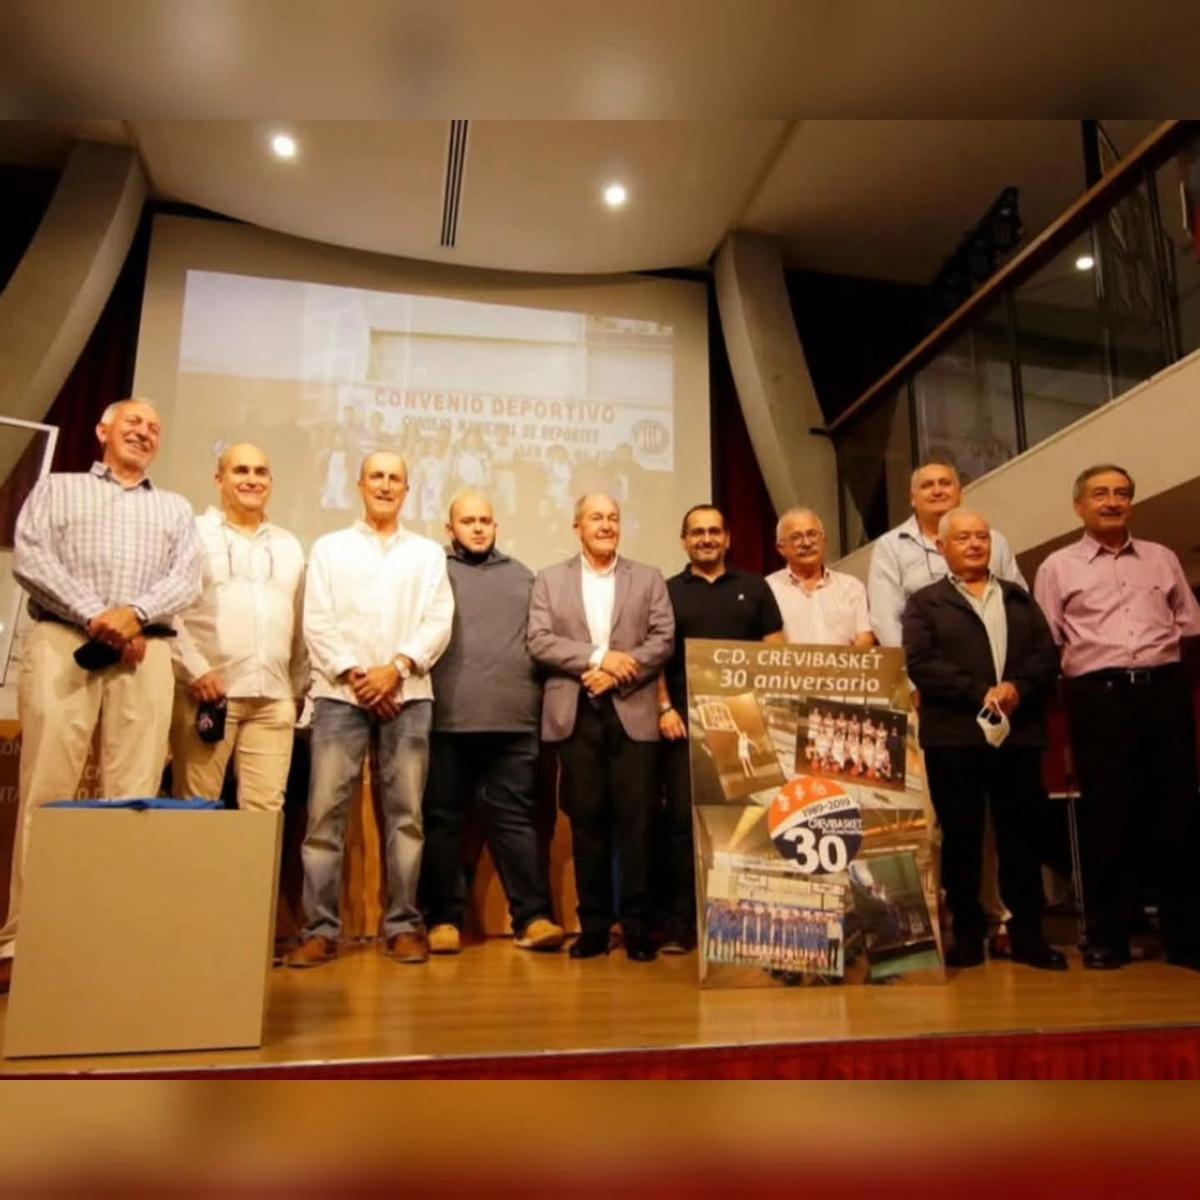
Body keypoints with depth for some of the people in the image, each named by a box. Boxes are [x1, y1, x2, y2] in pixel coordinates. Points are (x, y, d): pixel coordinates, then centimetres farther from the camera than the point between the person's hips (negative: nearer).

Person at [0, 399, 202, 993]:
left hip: (145, 652, 2)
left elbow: (187, 579, 7)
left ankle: (123, 932, -1)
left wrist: (133, 612, -12)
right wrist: (94, 615, -11)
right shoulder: (56, 488, 18)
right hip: (62, 642, -1)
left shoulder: (175, 508, 23)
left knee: (134, 795, -4)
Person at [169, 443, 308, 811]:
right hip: (207, 692, -3)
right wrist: (195, 671, -12)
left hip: (274, 698, 4)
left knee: (265, 808, 1)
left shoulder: (289, 546, 19)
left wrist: (300, 687, 16)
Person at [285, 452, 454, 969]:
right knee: (325, 812, -4)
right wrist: (354, 674, -9)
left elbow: (438, 622, 4)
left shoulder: (428, 553, 15)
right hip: (340, 693, 0)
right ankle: (320, 929, 4)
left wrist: (396, 668, -10)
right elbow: (317, 622, 4)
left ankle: (403, 925, 9)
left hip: (408, 694, 1)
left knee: (405, 813, 1)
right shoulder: (329, 548, 14)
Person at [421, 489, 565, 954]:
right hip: (447, 720, -1)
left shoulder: (522, 577, 18)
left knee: (515, 818, 3)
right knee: (442, 820, 5)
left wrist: (538, 702, 9)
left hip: (512, 721, 2)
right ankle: (444, 919, 14)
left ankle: (533, 917, 5)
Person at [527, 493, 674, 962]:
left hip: (633, 712, 0)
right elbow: (539, 641, -1)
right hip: (576, 714, 0)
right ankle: (593, 924, 13)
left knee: (635, 820, -1)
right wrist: (598, 657, -12)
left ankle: (637, 924, 9)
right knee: (586, 821, 4)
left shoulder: (648, 578, 12)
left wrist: (615, 673, -11)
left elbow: (663, 640, 1)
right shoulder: (549, 579, 11)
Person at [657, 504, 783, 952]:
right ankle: (680, 922, 6)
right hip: (685, 722, -1)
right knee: (681, 820, -2)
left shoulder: (753, 588, 12)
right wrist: (664, 708, -6)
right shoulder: (668, 592, 10)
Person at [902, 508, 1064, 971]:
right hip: (954, 737, -3)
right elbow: (921, 665, -7)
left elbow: (1047, 654, 8)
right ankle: (967, 934, 12)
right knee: (961, 839, 2)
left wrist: (1017, 688, -12)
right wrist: (980, 694, -15)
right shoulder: (925, 602, 6)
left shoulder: (1019, 598, 19)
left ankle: (1027, 934, 17)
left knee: (1021, 837, 7)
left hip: (1019, 734, 3)